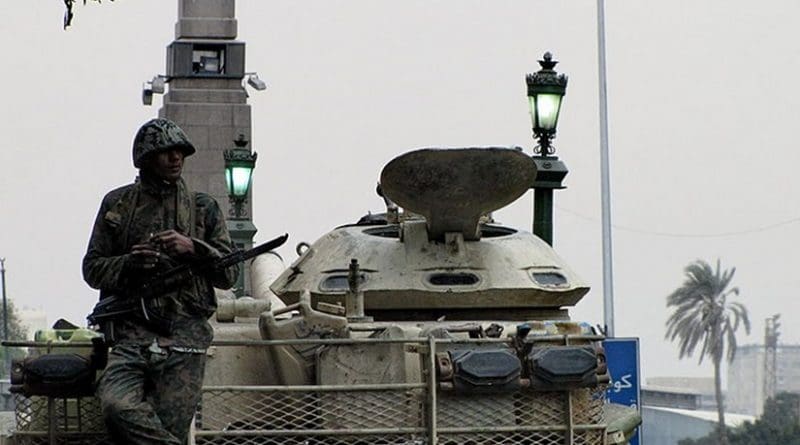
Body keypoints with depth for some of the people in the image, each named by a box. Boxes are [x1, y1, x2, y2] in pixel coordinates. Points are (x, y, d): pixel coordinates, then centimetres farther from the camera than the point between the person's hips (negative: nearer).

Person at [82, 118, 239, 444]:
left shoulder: (203, 208, 14)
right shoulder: (117, 204, 14)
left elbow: (230, 274, 10)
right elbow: (92, 268, 14)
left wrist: (193, 249, -7)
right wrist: (129, 263, -6)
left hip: (185, 335, 0)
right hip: (131, 332, 0)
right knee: (118, 407, -28)